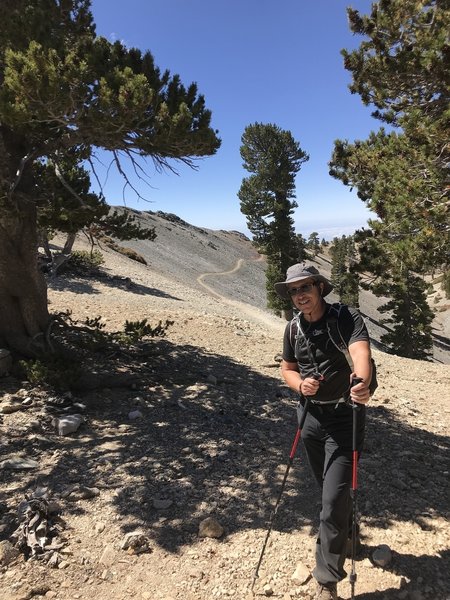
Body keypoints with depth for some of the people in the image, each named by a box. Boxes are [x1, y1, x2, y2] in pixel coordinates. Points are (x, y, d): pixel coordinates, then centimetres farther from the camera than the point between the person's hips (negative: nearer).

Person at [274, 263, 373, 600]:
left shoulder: (347, 318, -17)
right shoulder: (293, 329, -1)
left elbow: (361, 352, -36)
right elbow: (287, 367, 9)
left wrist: (362, 382, -57)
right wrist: (300, 384, -13)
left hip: (345, 418, -5)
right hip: (311, 417, 6)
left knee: (334, 500, -5)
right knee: (329, 491, 23)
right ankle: (347, 537, 52)